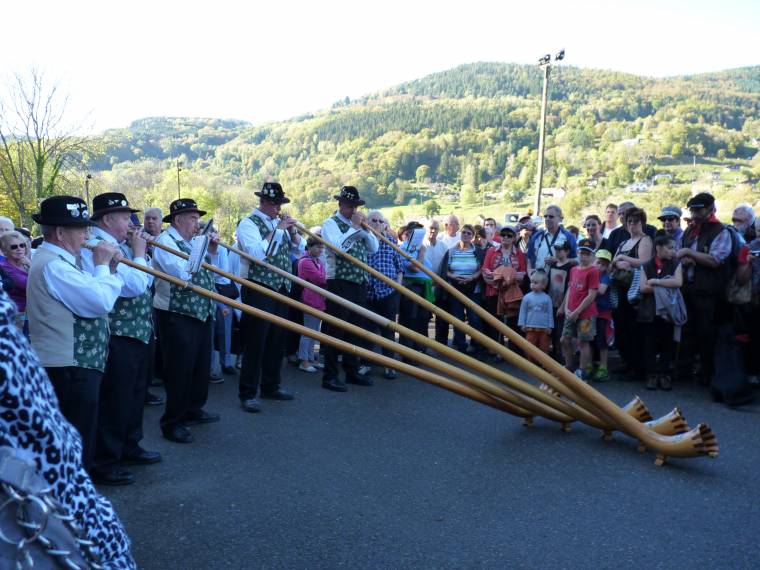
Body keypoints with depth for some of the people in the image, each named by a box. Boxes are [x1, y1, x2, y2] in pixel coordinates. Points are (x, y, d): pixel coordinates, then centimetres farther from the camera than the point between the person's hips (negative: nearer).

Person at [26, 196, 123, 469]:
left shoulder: (58, 260, 14)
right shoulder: (52, 264, -20)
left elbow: (88, 296, 17)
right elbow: (102, 301, -26)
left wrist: (106, 266, 4)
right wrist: (102, 265, -11)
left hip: (74, 365, 11)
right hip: (69, 369, -11)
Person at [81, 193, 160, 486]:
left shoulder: (119, 245, 11)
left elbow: (147, 279, 18)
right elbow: (134, 285, -26)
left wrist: (140, 251, 5)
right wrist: (139, 253, -12)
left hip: (137, 333, 10)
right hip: (117, 337, -10)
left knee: (134, 394, 20)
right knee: (114, 400, 0)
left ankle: (129, 446, 36)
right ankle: (104, 464, 13)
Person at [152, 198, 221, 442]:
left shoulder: (190, 241, 14)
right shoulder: (165, 241, -12)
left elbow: (209, 272, 23)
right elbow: (182, 273, -26)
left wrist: (212, 251, 7)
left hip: (201, 313, 9)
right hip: (177, 316, -9)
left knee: (201, 365, 17)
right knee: (180, 369, -3)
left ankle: (192, 410, 34)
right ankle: (172, 423, 9)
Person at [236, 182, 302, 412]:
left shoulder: (280, 222, 14)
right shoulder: (248, 223, -7)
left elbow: (299, 250, 15)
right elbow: (256, 252, -23)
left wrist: (292, 231, -3)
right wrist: (277, 229, -20)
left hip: (281, 289, 7)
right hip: (258, 289, -7)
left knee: (277, 340, 13)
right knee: (256, 342, -4)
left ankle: (271, 386, 27)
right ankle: (247, 394, 5)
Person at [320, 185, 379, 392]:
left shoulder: (356, 224, 16)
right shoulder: (331, 223, -5)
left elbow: (373, 248, 12)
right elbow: (338, 247, -22)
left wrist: (365, 228, -1)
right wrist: (354, 227, -15)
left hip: (358, 284, 8)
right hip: (340, 284, -7)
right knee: (336, 330, -5)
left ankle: (352, 372, 24)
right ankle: (330, 376, 2)